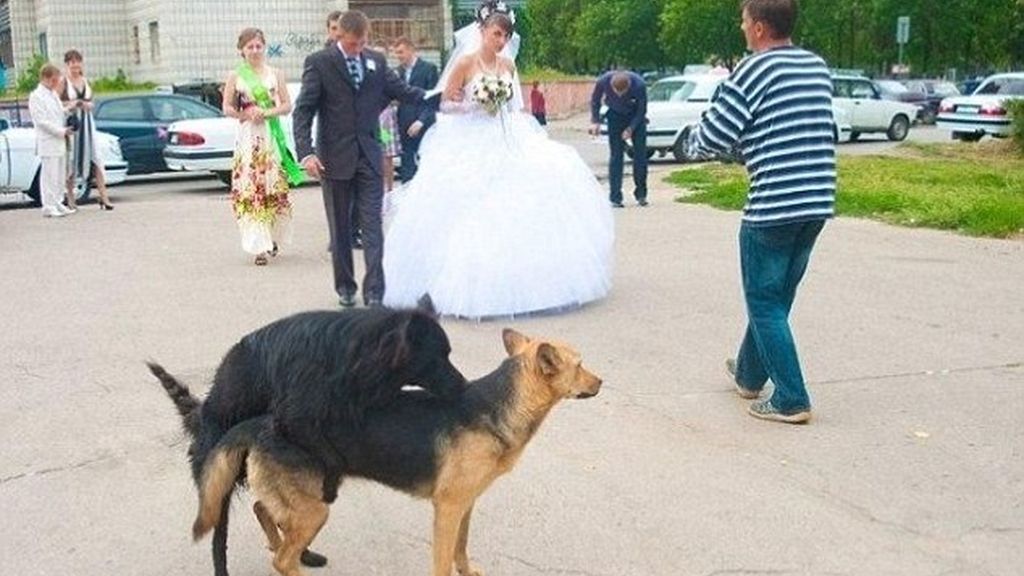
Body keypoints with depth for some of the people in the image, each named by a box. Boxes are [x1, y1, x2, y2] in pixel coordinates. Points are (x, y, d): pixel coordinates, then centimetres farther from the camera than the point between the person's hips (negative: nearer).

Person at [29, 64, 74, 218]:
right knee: (49, 175, -6)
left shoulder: (54, 94, 16)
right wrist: (61, 131, -17)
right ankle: (48, 207, -2)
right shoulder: (36, 96, -10)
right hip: (48, 143, -8)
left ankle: (56, 203, 20)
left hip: (60, 142, 8)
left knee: (60, 175, 12)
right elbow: (41, 121, -15)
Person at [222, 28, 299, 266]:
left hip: (272, 136, 1)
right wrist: (247, 115, -12)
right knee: (250, 190, -6)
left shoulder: (275, 74, 8)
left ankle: (273, 237, 22)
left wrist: (267, 113, -11)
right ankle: (259, 247, -7)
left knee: (274, 188, 3)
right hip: (248, 137, -1)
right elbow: (227, 108, 5)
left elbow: (287, 105, 5)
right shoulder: (235, 76, 5)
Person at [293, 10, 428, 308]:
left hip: (369, 156, 2)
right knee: (340, 228, 9)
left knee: (372, 226, -3)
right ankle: (345, 287, 22)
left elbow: (403, 91, 8)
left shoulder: (377, 61, 8)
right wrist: (306, 153, -18)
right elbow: (303, 110, -6)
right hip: (335, 157, -2)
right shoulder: (319, 62, -3)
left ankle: (374, 293, -3)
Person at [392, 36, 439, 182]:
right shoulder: (399, 71, 13)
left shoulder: (428, 68, -3)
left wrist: (421, 120, -16)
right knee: (407, 170, 4)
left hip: (423, 127, -4)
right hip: (404, 128, 5)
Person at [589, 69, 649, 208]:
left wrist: (630, 129, -18)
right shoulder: (603, 82, -27)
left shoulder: (639, 85, -30)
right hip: (615, 117, 0)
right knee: (616, 155, -7)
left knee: (640, 154, -4)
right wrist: (595, 121, -11)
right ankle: (615, 198, -6)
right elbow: (595, 101, -5)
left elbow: (642, 110, -14)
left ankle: (641, 194, 10)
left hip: (636, 117, 0)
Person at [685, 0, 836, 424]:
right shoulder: (817, 67, 11)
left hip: (773, 205, -7)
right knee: (776, 296, 20)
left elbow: (712, 137, -10)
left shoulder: (754, 71, -10)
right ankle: (749, 374, 36)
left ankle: (791, 401, 4)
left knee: (765, 304, 4)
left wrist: (693, 142, 13)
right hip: (817, 202, 7)